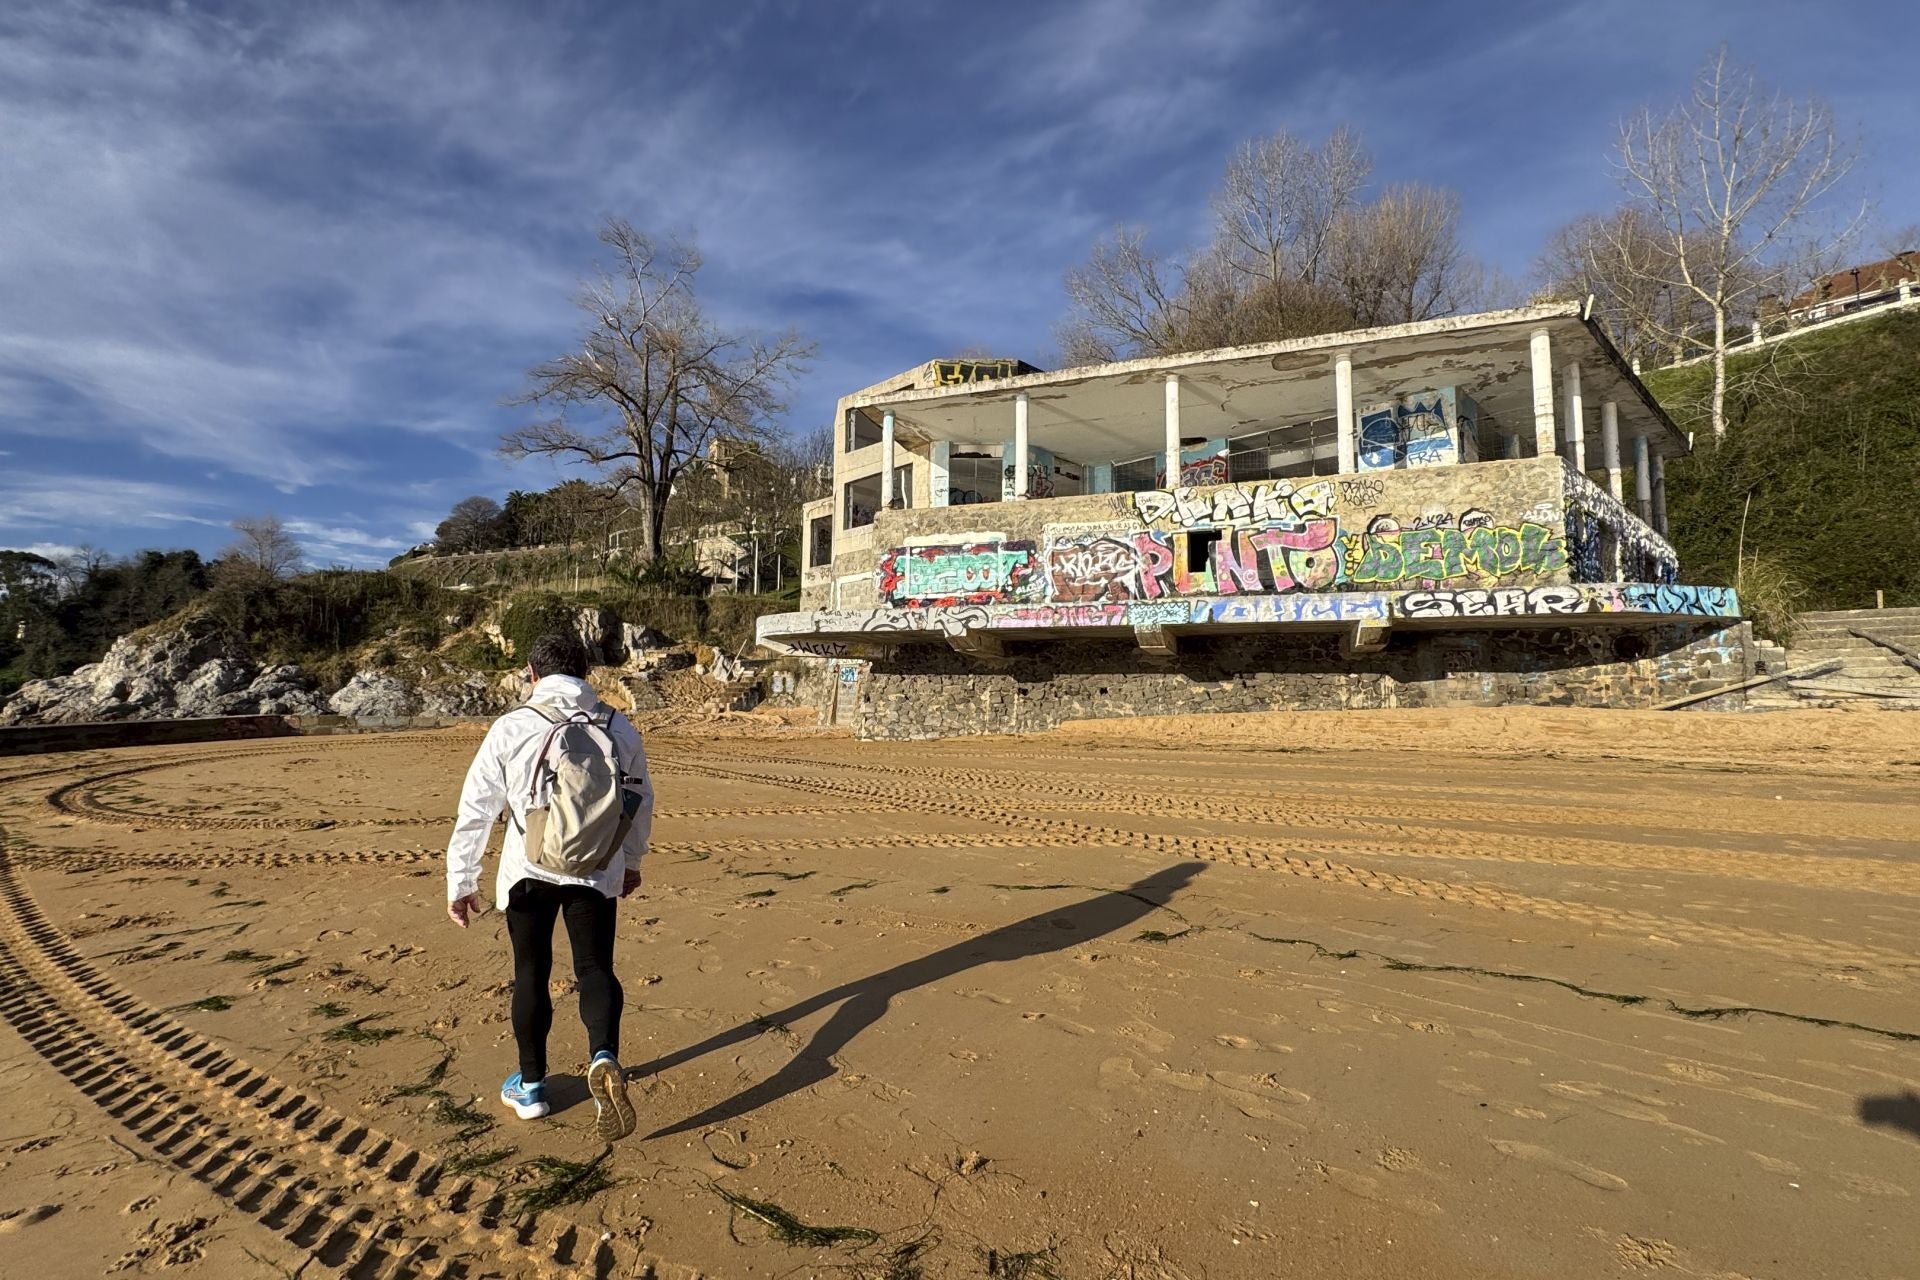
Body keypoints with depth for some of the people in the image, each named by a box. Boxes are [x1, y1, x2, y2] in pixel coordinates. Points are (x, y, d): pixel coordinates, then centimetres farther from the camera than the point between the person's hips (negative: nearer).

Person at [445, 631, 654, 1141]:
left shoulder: (511, 727, -8)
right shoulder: (619, 729, 0)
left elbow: (475, 809, -6)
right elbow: (641, 801, 11)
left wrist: (460, 882, 3)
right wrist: (630, 861, 26)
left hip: (528, 872, -1)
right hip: (597, 872, 1)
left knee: (531, 976, 15)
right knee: (596, 970, 10)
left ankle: (530, 1087, 27)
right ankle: (604, 1059, -14)